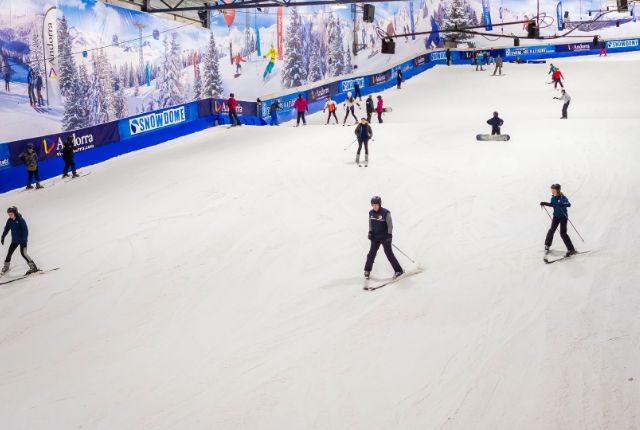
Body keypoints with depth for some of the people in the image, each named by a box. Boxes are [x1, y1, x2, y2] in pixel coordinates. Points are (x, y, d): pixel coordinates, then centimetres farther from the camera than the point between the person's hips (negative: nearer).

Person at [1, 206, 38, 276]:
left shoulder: (21, 220, -18)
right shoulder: (9, 221, 0)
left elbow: (25, 230, -20)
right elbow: (6, 229, 14)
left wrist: (24, 240, -25)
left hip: (22, 240, -7)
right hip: (14, 240, 7)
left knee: (23, 253, -16)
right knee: (9, 252, 14)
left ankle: (33, 267, -12)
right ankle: (6, 266, 35)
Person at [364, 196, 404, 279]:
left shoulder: (385, 213, -16)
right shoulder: (371, 213, 1)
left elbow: (390, 225, -12)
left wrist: (389, 235, -19)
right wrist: (370, 232, 3)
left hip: (385, 237, -5)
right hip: (375, 237, 5)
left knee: (389, 254, -3)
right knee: (372, 253, 5)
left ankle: (399, 270, 6)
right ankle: (367, 270, 20)